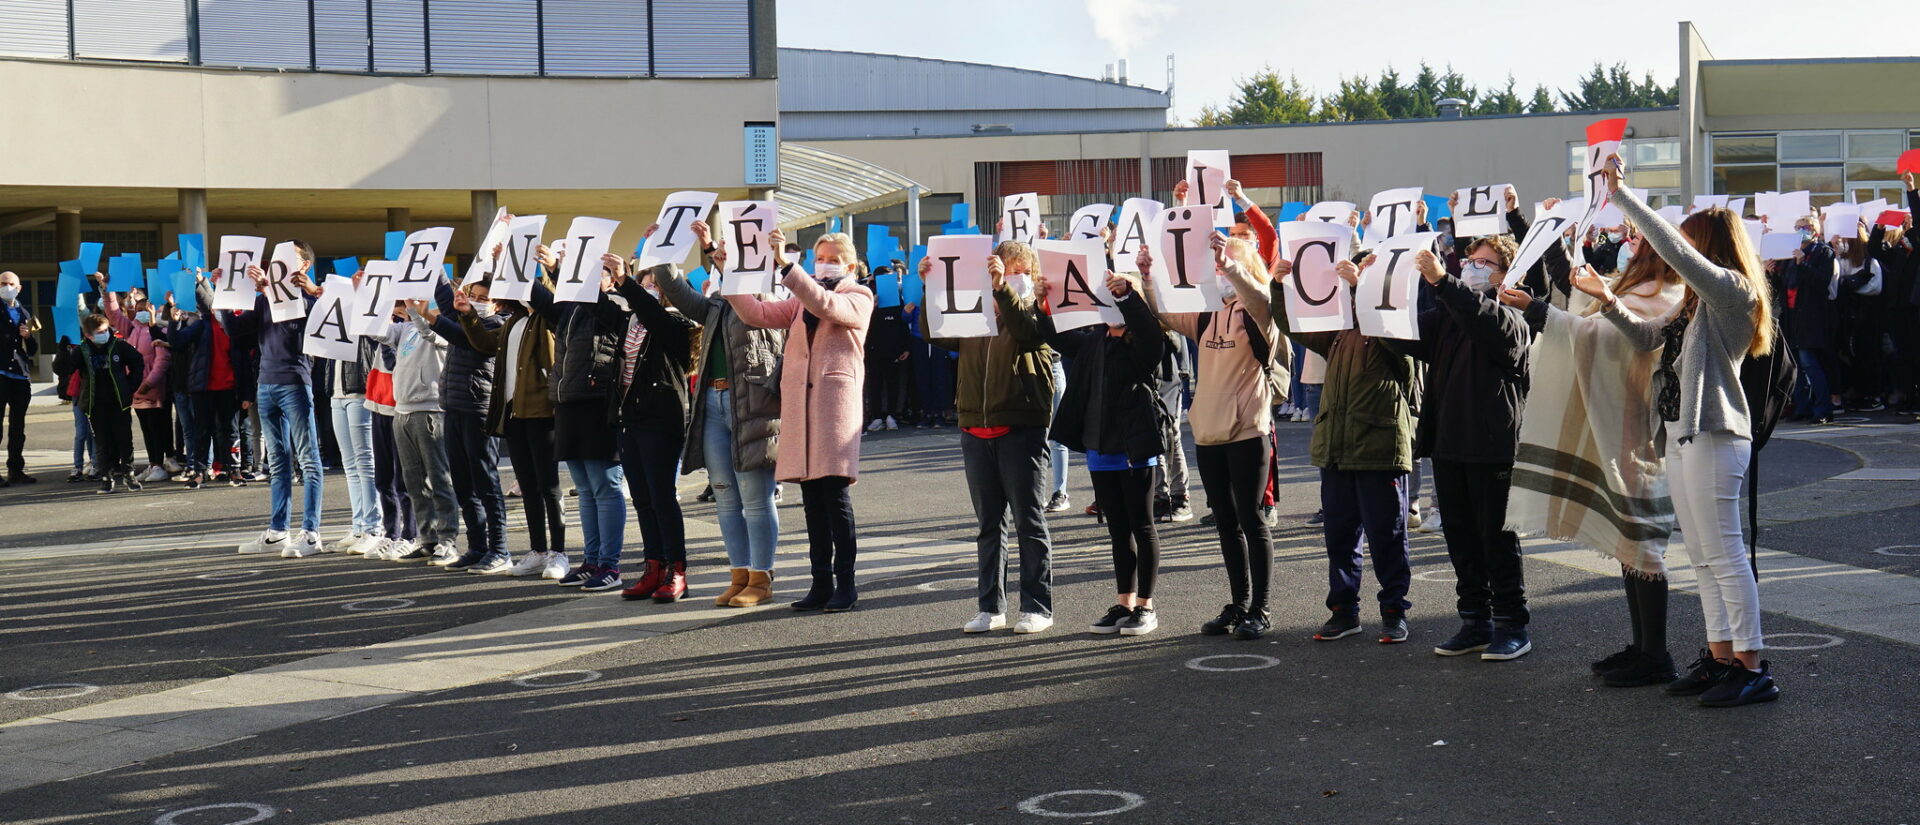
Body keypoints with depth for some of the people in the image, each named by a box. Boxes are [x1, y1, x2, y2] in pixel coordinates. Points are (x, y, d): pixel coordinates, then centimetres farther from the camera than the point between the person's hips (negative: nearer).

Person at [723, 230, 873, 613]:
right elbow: (757, 314, 12)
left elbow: (827, 307, -16)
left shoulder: (859, 297, 5)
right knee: (812, 496, 5)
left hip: (835, 398, -5)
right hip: (799, 401, 5)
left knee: (835, 492, -8)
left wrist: (785, 265, -23)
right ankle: (821, 582, 10)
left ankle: (846, 582, -2)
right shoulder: (802, 301, 22)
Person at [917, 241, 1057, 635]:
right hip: (976, 431, 5)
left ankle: (1037, 607, 8)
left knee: (1029, 522, 1)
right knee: (989, 524, 11)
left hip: (1021, 429, -5)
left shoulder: (1035, 307, 0)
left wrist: (1002, 286, -28)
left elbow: (1029, 333, -21)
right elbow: (933, 334, 6)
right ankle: (991, 607, 17)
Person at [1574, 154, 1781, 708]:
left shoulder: (1733, 289, -10)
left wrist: (1621, 194, -20)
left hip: (1713, 434, -10)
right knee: (1703, 557, 12)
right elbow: (1649, 336, 23)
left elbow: (1675, 249, -23)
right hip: (1682, 434, 10)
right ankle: (1720, 658, 17)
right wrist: (1607, 300, 10)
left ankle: (1753, 668, -4)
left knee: (1725, 555, -8)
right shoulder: (1699, 304, 19)